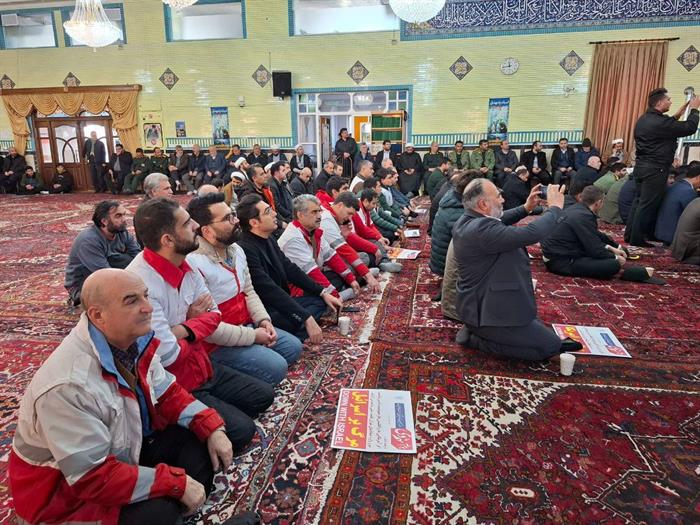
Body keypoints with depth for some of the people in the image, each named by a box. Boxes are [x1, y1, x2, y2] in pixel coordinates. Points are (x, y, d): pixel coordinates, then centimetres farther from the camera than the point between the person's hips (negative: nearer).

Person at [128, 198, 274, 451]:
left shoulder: (184, 264, -3)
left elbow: (213, 314, 1)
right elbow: (169, 355, -28)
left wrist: (183, 330, -19)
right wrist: (194, 320, -9)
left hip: (202, 366, 8)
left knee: (263, 395, 10)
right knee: (241, 430, -12)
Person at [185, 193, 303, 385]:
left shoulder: (236, 250, 5)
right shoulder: (194, 263, -27)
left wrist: (263, 320, -4)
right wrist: (252, 336, -21)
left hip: (247, 327, 9)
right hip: (218, 341, -9)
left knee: (293, 347, 9)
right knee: (275, 367, -19)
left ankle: (243, 374, 13)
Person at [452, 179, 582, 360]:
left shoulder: (465, 220, 0)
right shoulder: (481, 229, -31)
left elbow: (497, 223, 19)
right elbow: (531, 233, -34)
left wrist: (526, 208, 8)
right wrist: (555, 207, -16)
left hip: (478, 304, 11)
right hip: (488, 311, -11)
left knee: (540, 327, 30)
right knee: (551, 346, 2)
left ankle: (477, 331, 15)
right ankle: (477, 339, -1)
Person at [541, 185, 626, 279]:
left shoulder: (575, 208, 6)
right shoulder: (584, 217, -22)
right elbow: (595, 250, -17)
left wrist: (610, 248, 15)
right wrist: (615, 258, 0)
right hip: (561, 262, -10)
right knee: (614, 264, -18)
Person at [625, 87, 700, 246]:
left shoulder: (643, 119, 11)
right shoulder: (659, 121, -18)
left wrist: (677, 115, 22)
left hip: (641, 167, 9)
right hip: (655, 170, -9)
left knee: (638, 201, 14)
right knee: (647, 205, -3)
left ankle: (629, 234, 18)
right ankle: (637, 239, 1)